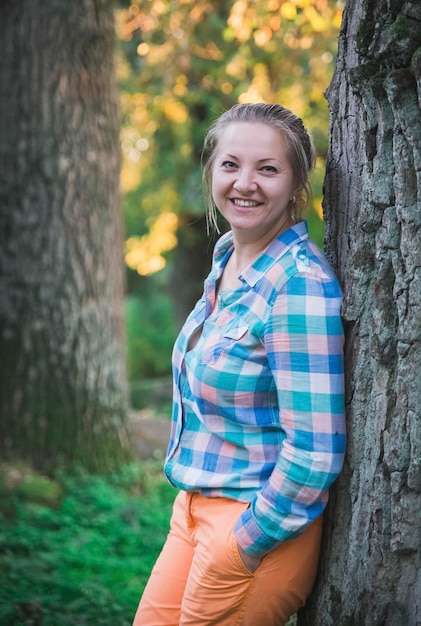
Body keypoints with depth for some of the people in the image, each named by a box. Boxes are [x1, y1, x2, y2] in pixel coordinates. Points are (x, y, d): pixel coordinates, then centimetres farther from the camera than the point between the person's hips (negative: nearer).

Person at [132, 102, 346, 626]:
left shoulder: (301, 284, -21)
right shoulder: (227, 257, 5)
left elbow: (315, 451, -24)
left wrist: (243, 549, -15)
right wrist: (193, 504, 15)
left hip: (259, 525, -8)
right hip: (196, 506, 8)